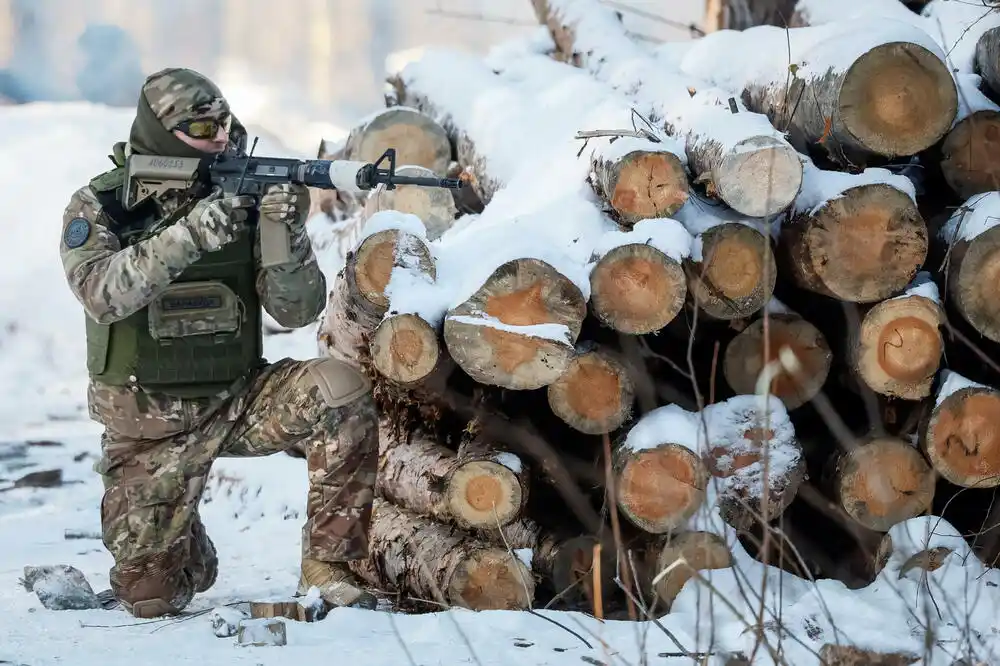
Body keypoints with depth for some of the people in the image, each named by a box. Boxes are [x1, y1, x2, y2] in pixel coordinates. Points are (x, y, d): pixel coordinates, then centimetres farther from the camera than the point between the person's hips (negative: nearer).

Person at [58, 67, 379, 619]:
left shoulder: (243, 197, -4)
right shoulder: (97, 208, -8)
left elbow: (296, 311, -8)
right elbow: (103, 294, -28)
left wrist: (289, 235, -27)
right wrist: (191, 233, -37)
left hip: (238, 400, 2)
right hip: (151, 422, -1)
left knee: (342, 390, -28)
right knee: (151, 597, -7)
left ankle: (328, 569, -16)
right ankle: (192, 558, 31)